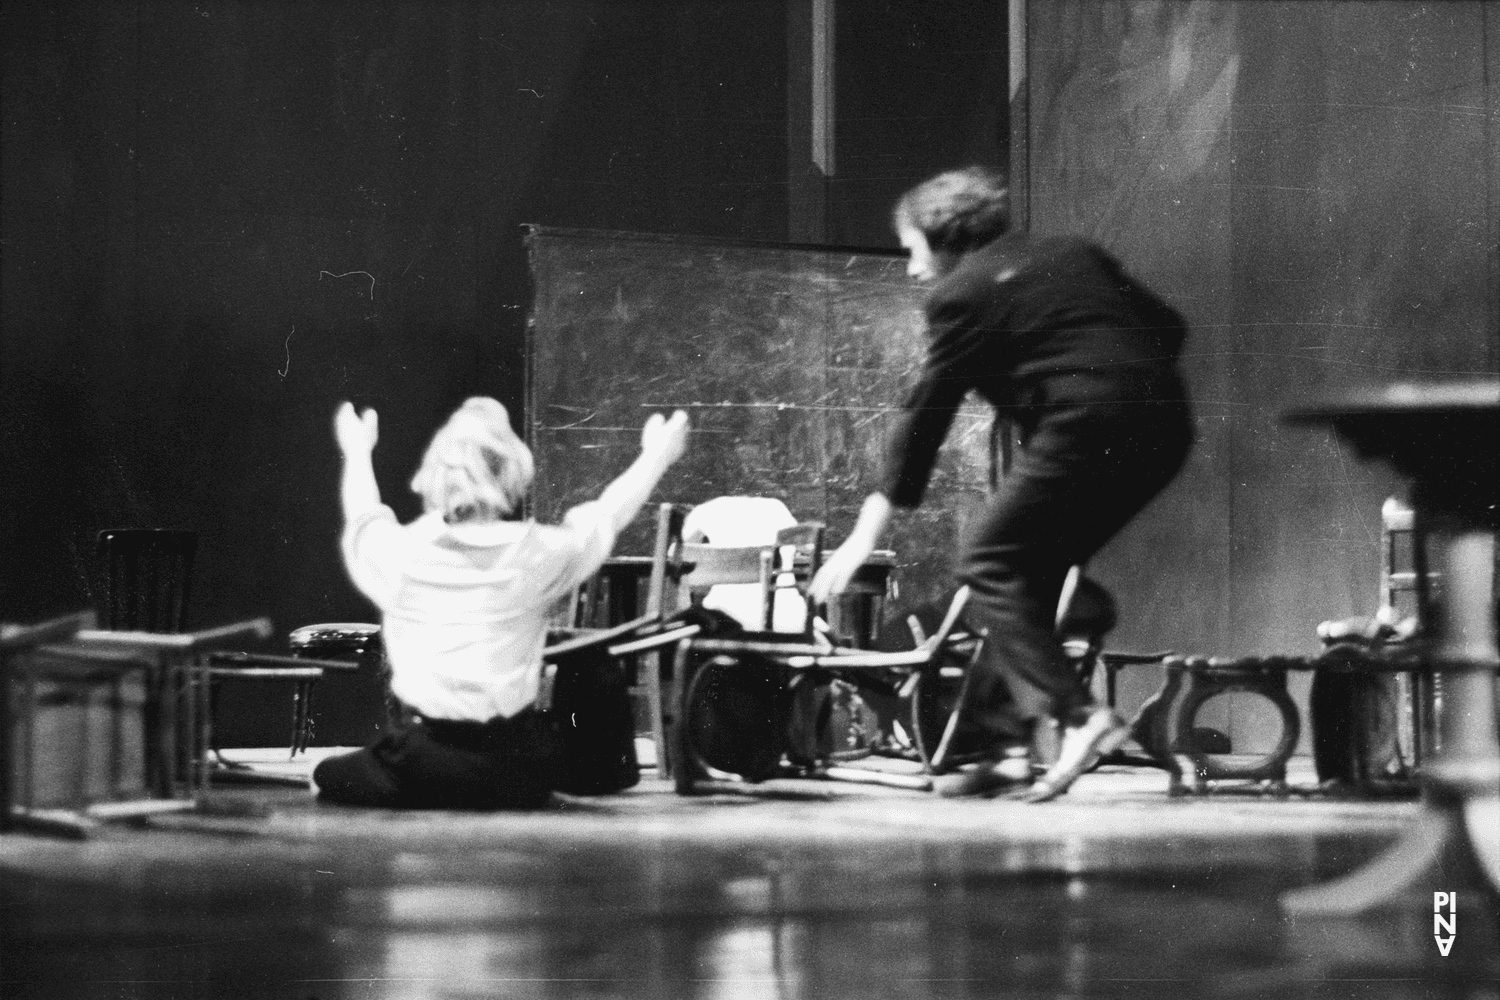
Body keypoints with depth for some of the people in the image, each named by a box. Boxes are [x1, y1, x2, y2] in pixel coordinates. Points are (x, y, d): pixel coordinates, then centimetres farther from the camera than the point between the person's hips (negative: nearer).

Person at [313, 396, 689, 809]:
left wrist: (357, 453, 36)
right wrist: (656, 457, 28)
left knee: (331, 774, 22)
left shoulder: (400, 554, -7)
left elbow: (363, 516, 16)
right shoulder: (538, 555, -9)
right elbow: (607, 513, 10)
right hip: (518, 774, 1)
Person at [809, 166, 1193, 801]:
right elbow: (1169, 327, 19)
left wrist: (866, 535, 7)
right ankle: (1004, 740, 14)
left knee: (986, 564, 1)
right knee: (1034, 570, 17)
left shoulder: (961, 294, 4)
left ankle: (1078, 717, -14)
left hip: (1089, 432, -8)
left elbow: (924, 413, 3)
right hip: (1164, 430, 8)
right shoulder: (1075, 254, 24)